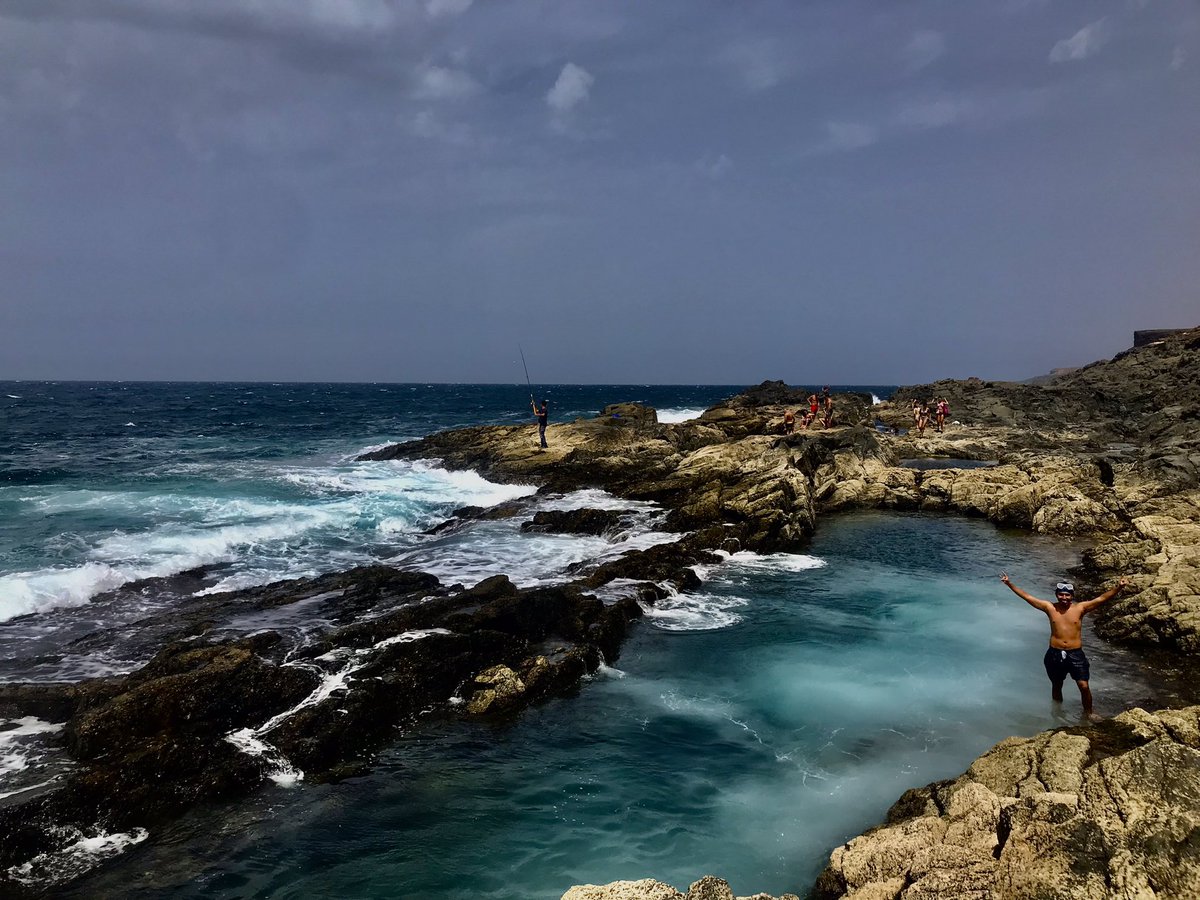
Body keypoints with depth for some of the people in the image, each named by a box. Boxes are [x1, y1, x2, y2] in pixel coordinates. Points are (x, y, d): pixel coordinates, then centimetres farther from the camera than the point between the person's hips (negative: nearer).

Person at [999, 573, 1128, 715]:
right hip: (1055, 654, 1)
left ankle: (1088, 713, 17)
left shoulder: (1080, 608, -4)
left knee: (1084, 686, -5)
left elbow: (1102, 598, -13)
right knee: (1056, 686, 16)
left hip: (1075, 654, -1)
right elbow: (1027, 597, -1)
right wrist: (1009, 584, -4)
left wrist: (1118, 588, -28)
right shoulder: (1050, 608, -2)